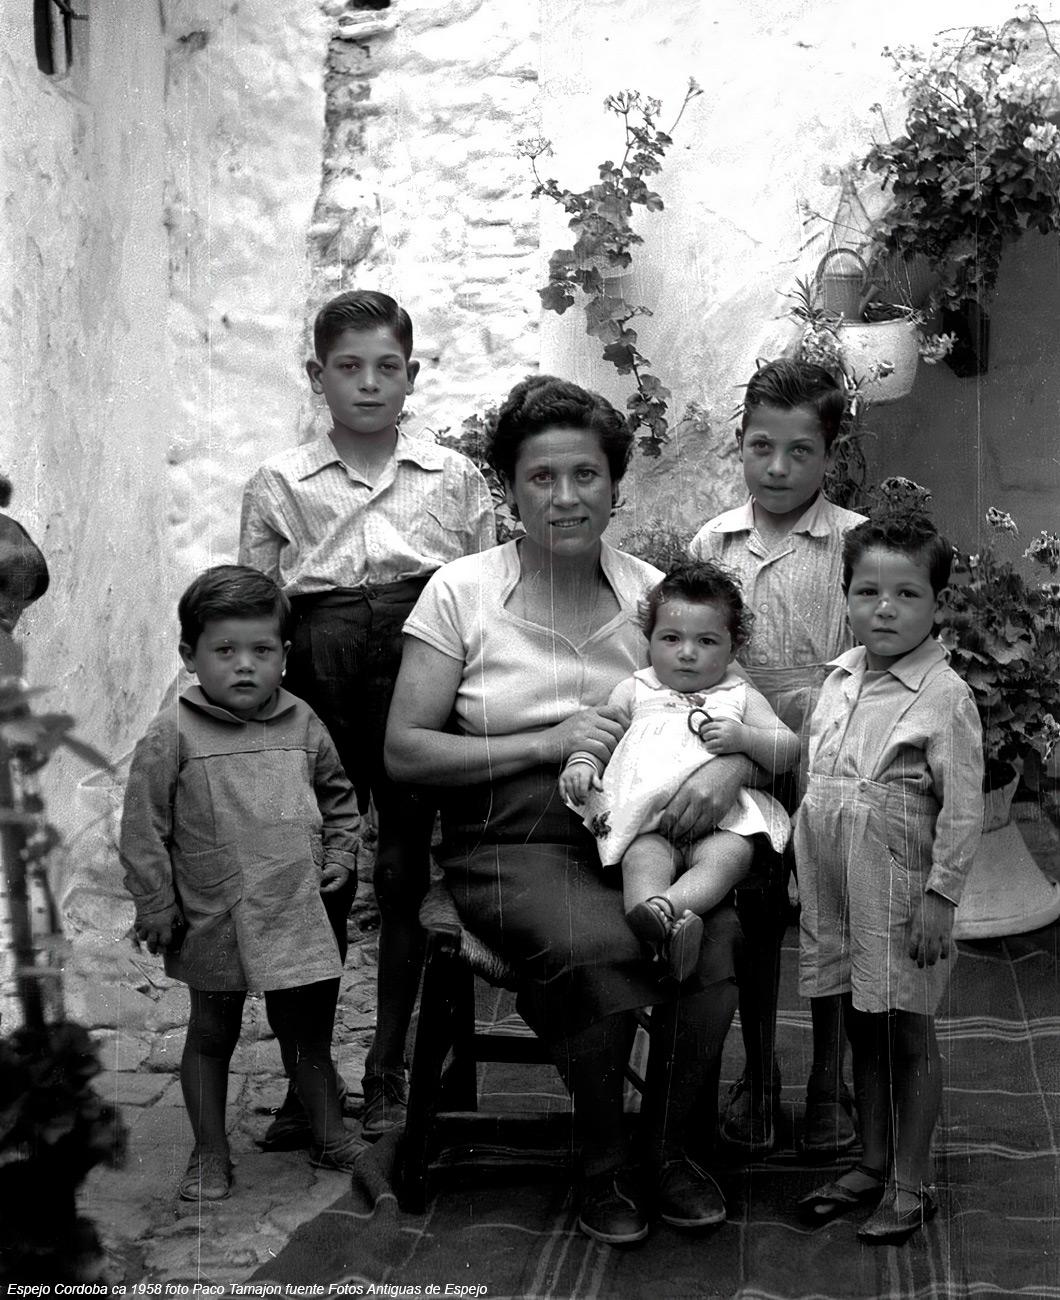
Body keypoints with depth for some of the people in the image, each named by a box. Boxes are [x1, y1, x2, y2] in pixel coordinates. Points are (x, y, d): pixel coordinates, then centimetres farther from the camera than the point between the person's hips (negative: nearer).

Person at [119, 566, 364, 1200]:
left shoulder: (303, 725, 2)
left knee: (310, 1032, 14)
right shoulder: (173, 736, -10)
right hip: (215, 925, -2)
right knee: (212, 1035, 12)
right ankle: (210, 1155, 25)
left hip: (298, 916, 3)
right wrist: (157, 907, -9)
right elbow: (143, 828, -8)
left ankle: (331, 1136, 30)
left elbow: (338, 795, 18)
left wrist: (340, 855, 7)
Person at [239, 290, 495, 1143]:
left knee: (407, 875, 5)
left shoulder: (454, 478, 7)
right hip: (319, 676, 0)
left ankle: (388, 1073, 19)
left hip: (424, 684, 0)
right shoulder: (279, 486, 7)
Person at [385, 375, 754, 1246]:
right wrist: (544, 743, -12)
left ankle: (668, 1148, 0)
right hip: (512, 839, -2)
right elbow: (404, 752, -2)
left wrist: (730, 766, -15)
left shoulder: (652, 591, 10)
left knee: (715, 936, -28)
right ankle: (604, 1163, -4)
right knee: (598, 946, -33)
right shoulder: (461, 591, 1)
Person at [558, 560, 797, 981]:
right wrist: (581, 761, -2)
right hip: (648, 821, 0)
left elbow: (788, 750, 15)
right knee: (643, 857, -33)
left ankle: (664, 906, -56)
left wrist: (743, 737, -4)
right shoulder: (634, 692, 25)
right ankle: (659, 931, -57)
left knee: (731, 854, -34)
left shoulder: (740, 697, 23)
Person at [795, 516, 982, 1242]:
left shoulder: (944, 696, -13)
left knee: (909, 1036, 5)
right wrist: (809, 873, 15)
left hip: (899, 894, -6)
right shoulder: (843, 677, 7)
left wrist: (940, 895, -16)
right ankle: (873, 1164, 30)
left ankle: (911, 1184, 17)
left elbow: (963, 809, -14)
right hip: (836, 888, 6)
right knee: (862, 1028, 16)